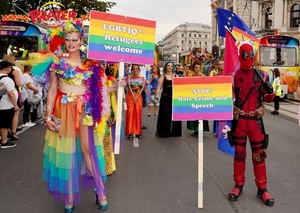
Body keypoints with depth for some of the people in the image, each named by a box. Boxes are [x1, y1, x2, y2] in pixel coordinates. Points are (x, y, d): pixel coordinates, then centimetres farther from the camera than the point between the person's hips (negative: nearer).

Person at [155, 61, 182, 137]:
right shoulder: (163, 77, 3)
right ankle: (165, 132, 12)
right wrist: (157, 97, -10)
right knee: (165, 115, 2)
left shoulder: (176, 76, 7)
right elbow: (159, 87, -1)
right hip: (165, 98, -1)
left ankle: (175, 131, 17)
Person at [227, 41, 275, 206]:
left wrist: (269, 90, -15)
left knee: (259, 154, 4)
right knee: (239, 153, 9)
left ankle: (262, 189, 15)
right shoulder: (233, 76, 1)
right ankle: (238, 185, 22)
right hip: (239, 120, 0)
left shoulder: (261, 75, 1)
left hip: (256, 120, 0)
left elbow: (268, 99, 3)